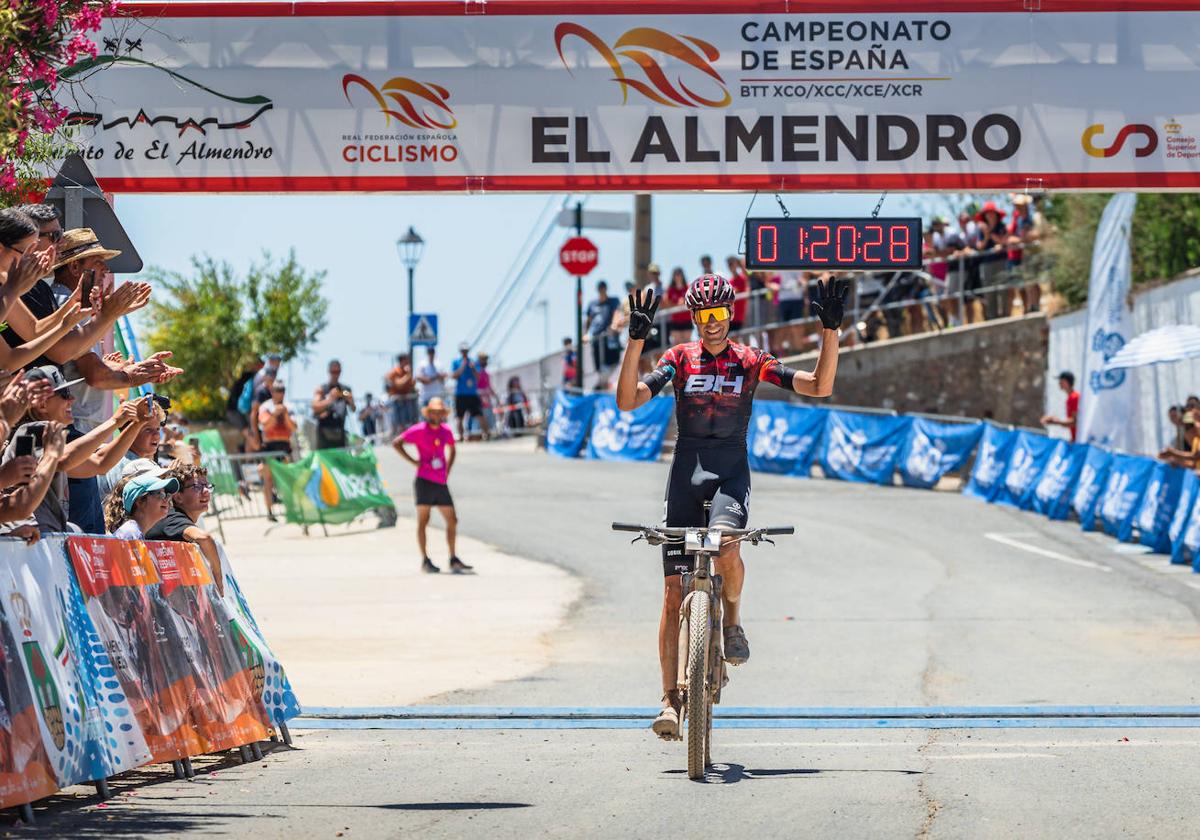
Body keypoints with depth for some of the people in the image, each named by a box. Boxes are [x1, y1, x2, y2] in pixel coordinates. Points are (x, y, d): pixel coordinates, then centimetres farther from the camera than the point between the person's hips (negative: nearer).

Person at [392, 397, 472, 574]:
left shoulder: (445, 431, 11)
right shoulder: (419, 430, -5)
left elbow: (451, 449, 29)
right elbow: (396, 443, -9)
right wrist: (413, 461, -12)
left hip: (441, 483, 6)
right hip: (424, 481, -6)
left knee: (452, 521, 5)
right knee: (423, 520, -4)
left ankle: (453, 560, 13)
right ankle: (425, 561, -1)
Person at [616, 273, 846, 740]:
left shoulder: (751, 362, 2)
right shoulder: (679, 359, 2)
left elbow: (819, 387, -3)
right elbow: (628, 401, -11)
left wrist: (830, 330, -14)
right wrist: (636, 341, -22)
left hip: (731, 473, -1)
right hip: (687, 471, 1)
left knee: (725, 545, -34)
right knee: (674, 589, -3)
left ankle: (732, 617, -2)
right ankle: (671, 698, 2)